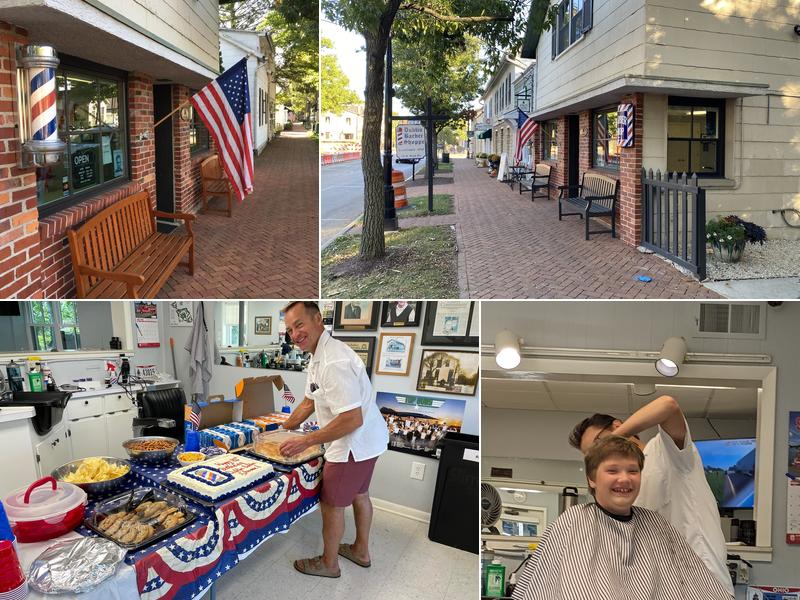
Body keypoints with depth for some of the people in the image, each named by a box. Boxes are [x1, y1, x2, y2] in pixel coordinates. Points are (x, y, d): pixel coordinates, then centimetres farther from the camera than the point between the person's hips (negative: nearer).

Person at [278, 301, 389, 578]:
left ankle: (329, 563, 29)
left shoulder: (334, 362, -30)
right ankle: (361, 551, 45)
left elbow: (352, 419, -32)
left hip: (353, 444, -10)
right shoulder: (318, 357, 4)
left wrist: (306, 441, -25)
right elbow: (309, 402, 16)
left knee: (332, 504, 8)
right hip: (366, 441, 10)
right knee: (358, 494, 25)